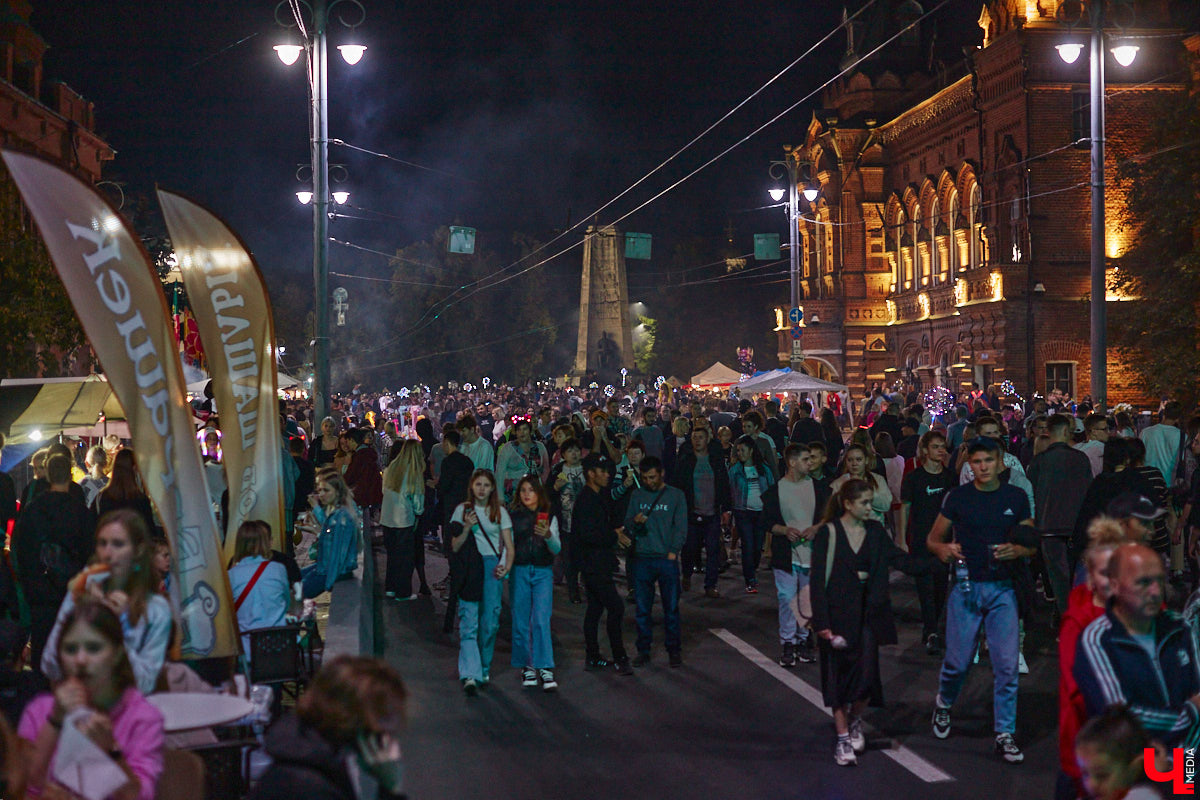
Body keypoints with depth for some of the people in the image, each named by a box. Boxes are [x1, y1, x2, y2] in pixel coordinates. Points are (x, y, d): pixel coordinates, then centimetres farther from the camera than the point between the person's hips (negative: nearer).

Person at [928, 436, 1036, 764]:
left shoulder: (1016, 498, 5)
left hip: (1002, 589, 1)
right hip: (966, 587, -1)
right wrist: (944, 549, -17)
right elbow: (933, 539, 6)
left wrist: (1016, 550, -14)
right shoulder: (957, 497, 0)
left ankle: (1005, 734, 4)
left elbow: (1032, 545, 9)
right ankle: (944, 703, 34)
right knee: (958, 661, 2)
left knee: (1006, 664, -5)